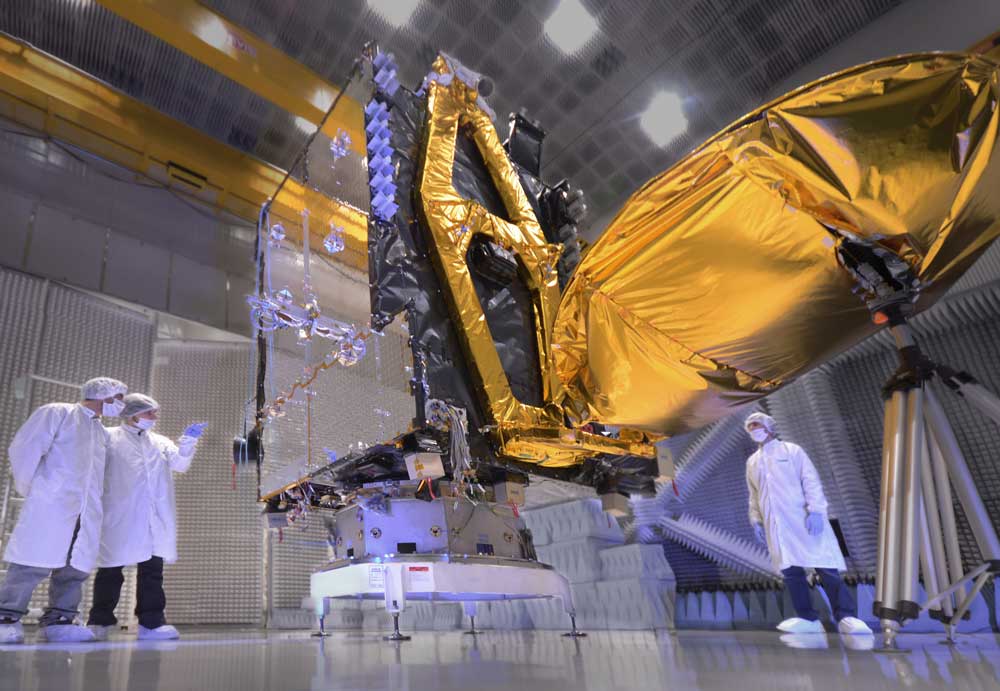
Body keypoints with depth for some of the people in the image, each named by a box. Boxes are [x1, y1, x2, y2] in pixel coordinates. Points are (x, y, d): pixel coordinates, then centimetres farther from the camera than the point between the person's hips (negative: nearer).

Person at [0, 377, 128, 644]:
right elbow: (24, 449, -2)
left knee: (76, 568, 1)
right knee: (34, 563, -6)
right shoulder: (57, 413, 4)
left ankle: (58, 620, 6)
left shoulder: (102, 433, 24)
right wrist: (29, 489, 1)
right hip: (50, 505, -6)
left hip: (86, 514, 6)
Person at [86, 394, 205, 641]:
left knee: (152, 570, 4)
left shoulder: (160, 442, 17)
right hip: (120, 517, -3)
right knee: (110, 570, 4)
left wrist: (188, 441, -11)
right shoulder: (108, 438, 7)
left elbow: (180, 463, 4)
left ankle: (151, 623, 8)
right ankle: (99, 623, 17)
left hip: (154, 518, 4)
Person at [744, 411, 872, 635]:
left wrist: (815, 510, -14)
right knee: (790, 570, -1)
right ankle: (808, 619, 4)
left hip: (802, 517, -4)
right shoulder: (752, 462, 20)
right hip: (775, 523, 4)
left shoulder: (791, 450, 6)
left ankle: (846, 617, -3)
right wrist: (756, 520, 11)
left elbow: (811, 481, -2)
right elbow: (754, 495, 22)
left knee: (825, 566, -7)